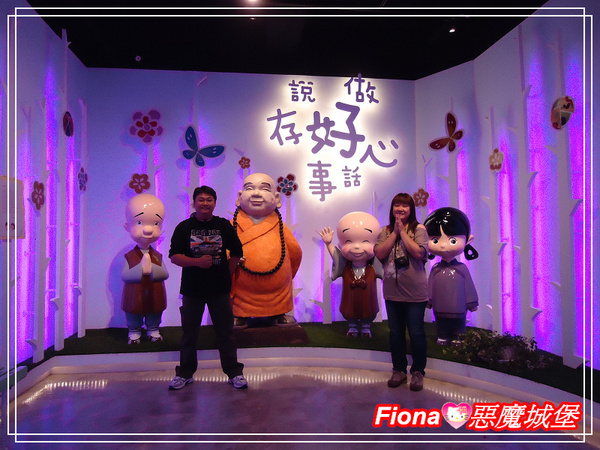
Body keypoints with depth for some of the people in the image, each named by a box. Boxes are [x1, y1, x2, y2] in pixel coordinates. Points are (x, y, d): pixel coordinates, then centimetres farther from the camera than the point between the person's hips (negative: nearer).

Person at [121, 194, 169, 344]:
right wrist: (141, 269, -26)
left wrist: (152, 269, -25)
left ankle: (153, 331, 37)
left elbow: (165, 274, -11)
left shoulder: (157, 256, -3)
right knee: (133, 318, 14)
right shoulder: (129, 257, -9)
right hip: (134, 296, -2)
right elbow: (124, 275, -17)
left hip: (154, 295, 2)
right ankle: (134, 333, 34)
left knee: (154, 318, 17)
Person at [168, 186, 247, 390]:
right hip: (192, 289, 0)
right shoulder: (184, 227, 1)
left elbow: (236, 253, 10)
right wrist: (197, 262, -17)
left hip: (220, 289, 0)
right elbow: (174, 256, -3)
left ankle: (234, 373, 18)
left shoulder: (224, 225, 4)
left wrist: (226, 273, 3)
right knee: (189, 333, 11)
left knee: (225, 332, 6)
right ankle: (185, 373, 28)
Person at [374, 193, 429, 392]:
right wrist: (394, 232, -9)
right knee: (395, 332, 13)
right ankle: (399, 370, 28)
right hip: (392, 291, 4)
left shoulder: (419, 229, -3)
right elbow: (379, 253, -7)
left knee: (416, 332, 4)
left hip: (414, 291, -4)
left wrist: (402, 231, -13)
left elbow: (419, 252, -19)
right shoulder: (385, 231, 8)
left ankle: (417, 372, 22)